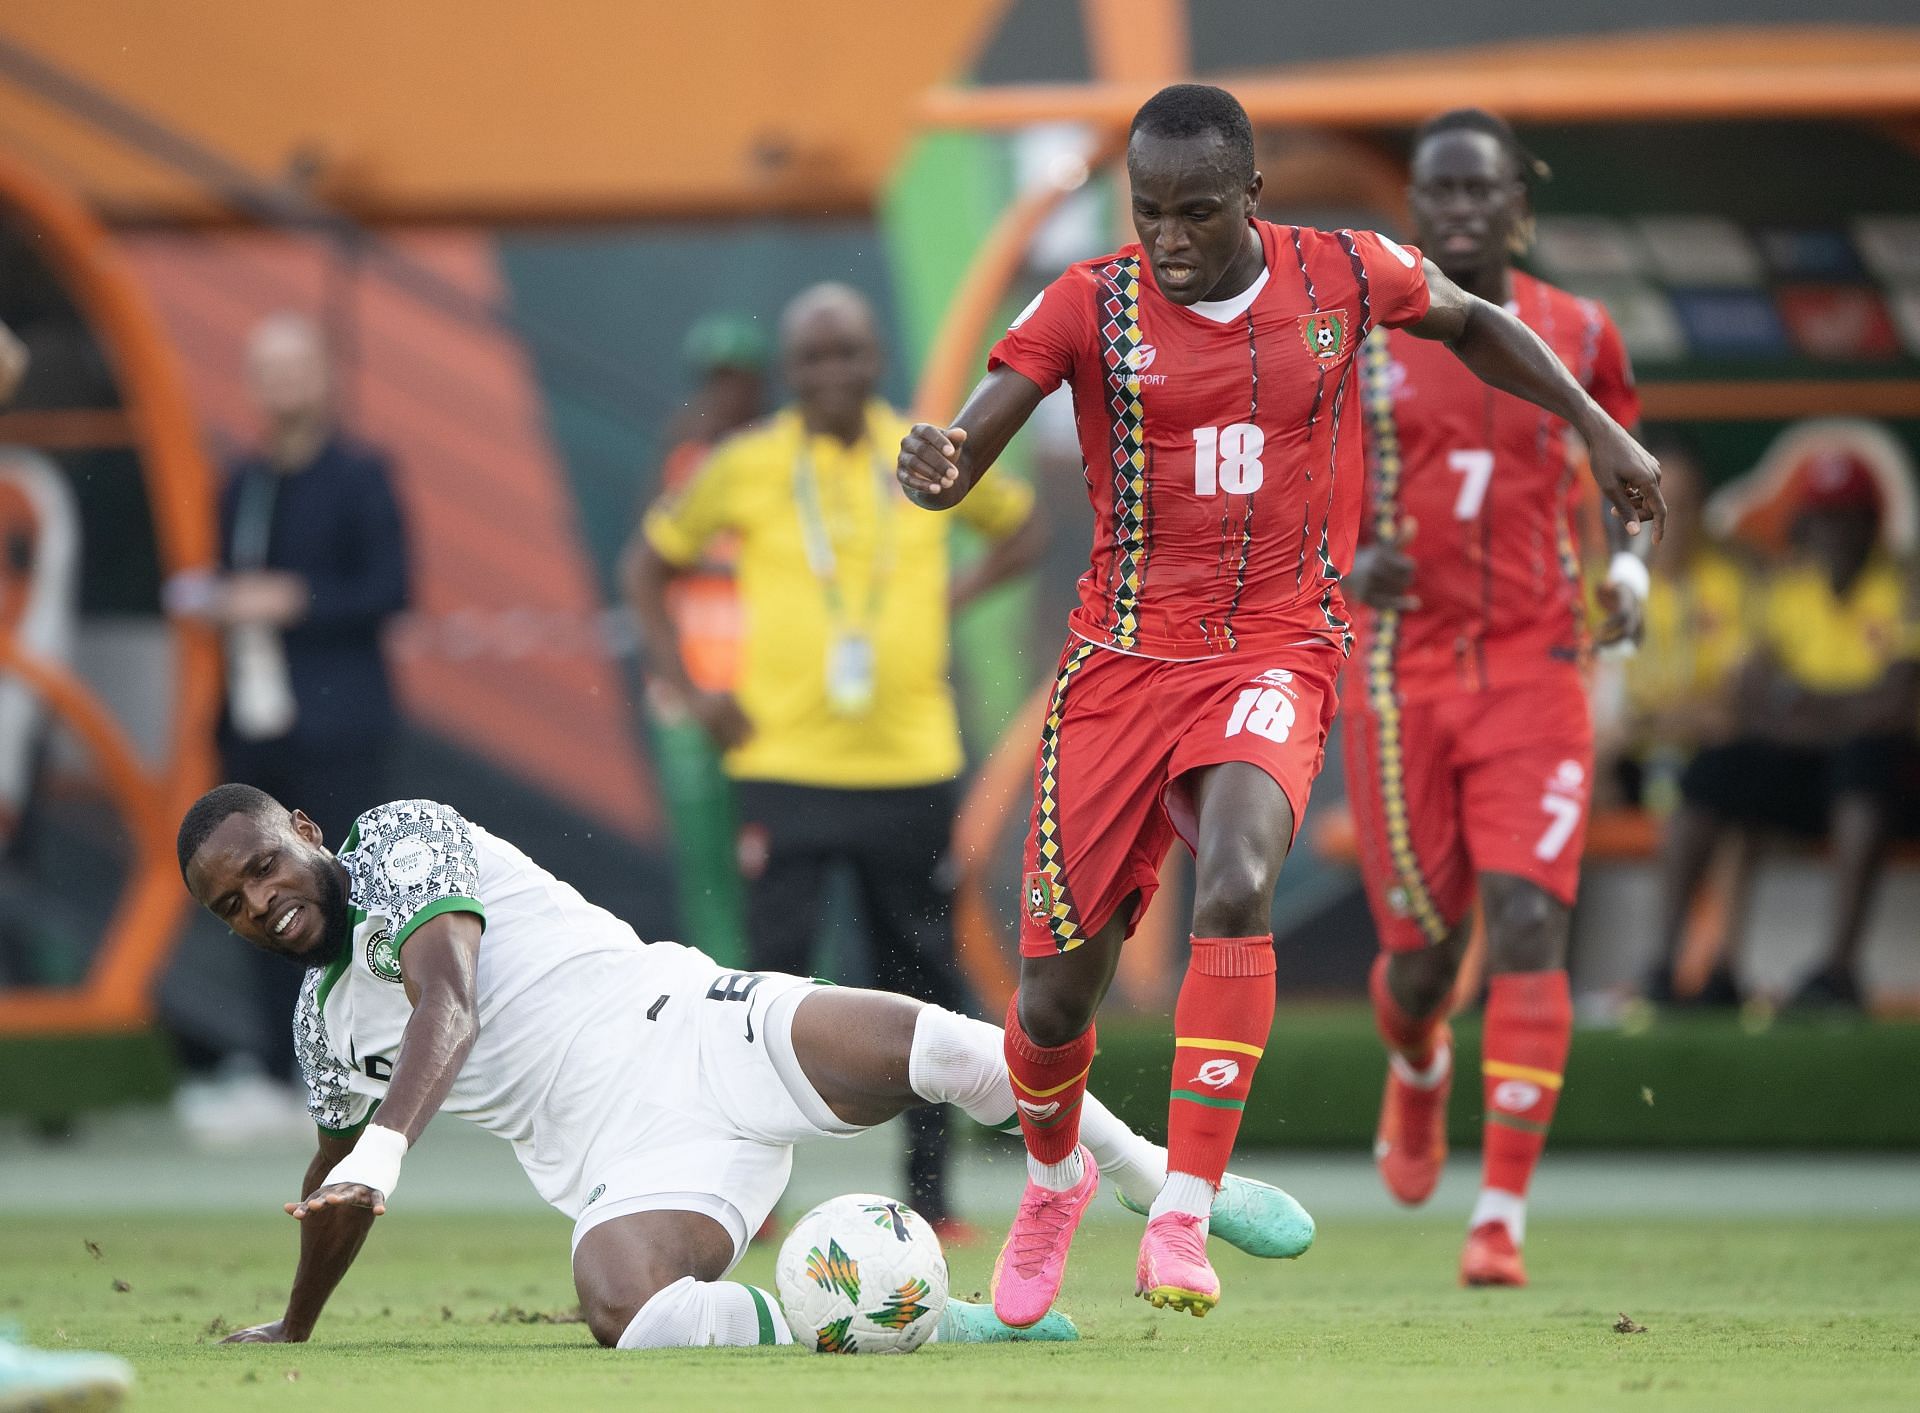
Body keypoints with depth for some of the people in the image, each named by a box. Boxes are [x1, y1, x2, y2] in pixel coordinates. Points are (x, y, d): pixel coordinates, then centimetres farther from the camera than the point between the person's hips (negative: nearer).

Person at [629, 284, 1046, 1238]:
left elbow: (1021, 527, 21)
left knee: (922, 979, 5)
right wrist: (689, 691, 1)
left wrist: (954, 597, 5)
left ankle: (927, 1191, 13)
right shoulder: (743, 469, 0)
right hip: (785, 763, -2)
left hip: (912, 763, 2)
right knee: (775, 964, -9)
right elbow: (651, 568, 11)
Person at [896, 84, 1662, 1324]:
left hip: (1277, 657, -1)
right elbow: (958, 463, -11)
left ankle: (1183, 1221, -28)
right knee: (1056, 996, 1)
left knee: (1235, 886, -32)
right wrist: (932, 465, -35)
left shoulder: (1345, 276, -1)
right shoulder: (1091, 305, -5)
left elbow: (1474, 324, 20)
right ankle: (1056, 1177, 36)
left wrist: (1599, 428, 15)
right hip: (1123, 660, 1)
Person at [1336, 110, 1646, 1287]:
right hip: (1404, 674, 0)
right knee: (1421, 946, 3)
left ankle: (1504, 1215, -11)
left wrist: (1630, 570, 0)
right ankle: (1417, 1071, 42)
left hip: (1537, 670, 0)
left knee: (1529, 925, -14)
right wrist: (1348, 554, -13)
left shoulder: (1579, 338, 4)